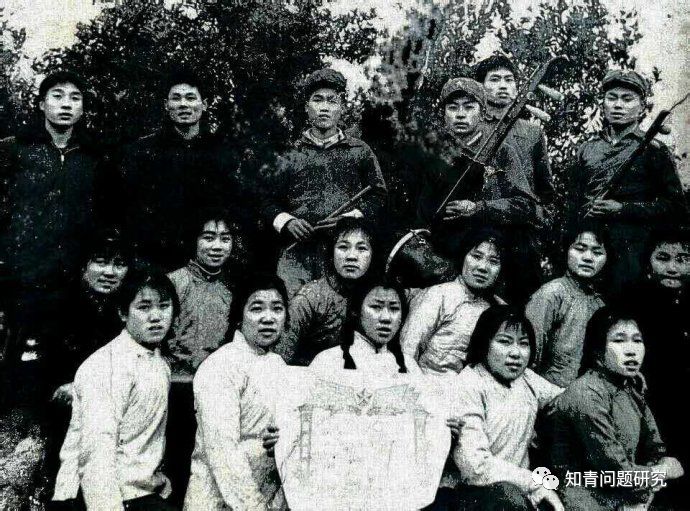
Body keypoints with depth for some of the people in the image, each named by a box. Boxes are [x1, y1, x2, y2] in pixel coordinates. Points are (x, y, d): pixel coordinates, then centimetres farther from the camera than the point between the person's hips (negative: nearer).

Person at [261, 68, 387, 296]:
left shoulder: (360, 152, 13)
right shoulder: (291, 155, 15)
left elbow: (378, 196, 8)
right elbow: (269, 201, 15)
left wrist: (350, 218, -7)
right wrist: (287, 222, -4)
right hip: (297, 252, 1)